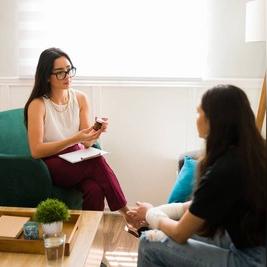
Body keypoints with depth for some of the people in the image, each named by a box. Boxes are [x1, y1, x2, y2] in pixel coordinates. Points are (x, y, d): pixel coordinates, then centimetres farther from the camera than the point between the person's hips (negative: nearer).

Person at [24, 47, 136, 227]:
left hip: (79, 163, 4)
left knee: (95, 189, -31)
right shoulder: (38, 105, -12)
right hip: (52, 167, -4)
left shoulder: (80, 98, 2)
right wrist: (74, 139, -24)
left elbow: (86, 144, 0)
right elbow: (36, 151, -16)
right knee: (98, 162, -31)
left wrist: (96, 133, -23)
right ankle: (126, 214, -17)